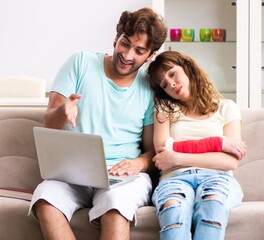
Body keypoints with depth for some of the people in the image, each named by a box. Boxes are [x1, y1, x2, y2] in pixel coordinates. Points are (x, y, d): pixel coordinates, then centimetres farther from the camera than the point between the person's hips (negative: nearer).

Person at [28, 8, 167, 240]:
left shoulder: (150, 88, 6)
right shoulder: (81, 62, 5)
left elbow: (153, 150, 8)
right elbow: (49, 123, 2)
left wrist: (139, 164, -16)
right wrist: (63, 111, -22)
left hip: (125, 175, -1)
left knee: (115, 204, -38)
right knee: (45, 199, -33)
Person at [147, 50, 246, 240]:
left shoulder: (226, 108, 19)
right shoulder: (165, 108, 23)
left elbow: (231, 161, 3)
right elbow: (163, 150, 3)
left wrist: (178, 158, -6)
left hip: (217, 177, 0)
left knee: (212, 204, -39)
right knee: (173, 209, -38)